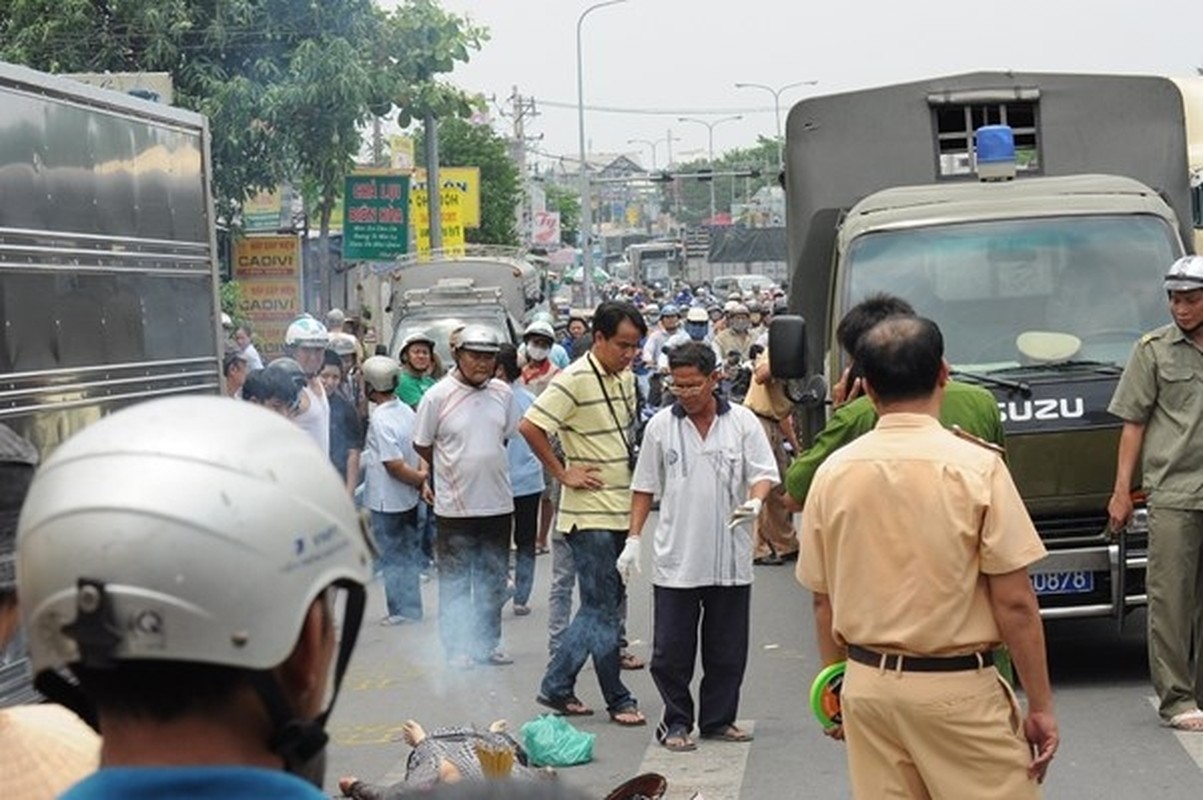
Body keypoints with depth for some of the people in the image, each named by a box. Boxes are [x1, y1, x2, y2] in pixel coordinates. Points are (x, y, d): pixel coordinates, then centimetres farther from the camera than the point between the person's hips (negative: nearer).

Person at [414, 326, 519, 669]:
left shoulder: (502, 394, 1)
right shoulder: (437, 396, -10)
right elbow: (421, 445, -1)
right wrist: (454, 471, 7)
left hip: (498, 503, 4)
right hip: (455, 508, -4)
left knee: (494, 581, 13)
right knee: (455, 583, 5)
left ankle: (489, 643, 24)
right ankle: (457, 647, 14)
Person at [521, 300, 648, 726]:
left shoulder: (626, 379, 11)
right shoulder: (575, 380, -15)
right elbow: (530, 426, -20)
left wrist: (638, 507, 16)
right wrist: (563, 474, -14)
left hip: (620, 511, 8)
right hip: (589, 514, -8)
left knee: (600, 606, 12)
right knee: (604, 608, -1)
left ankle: (557, 686, 21)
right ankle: (618, 700, 7)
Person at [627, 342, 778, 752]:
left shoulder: (742, 422, 0)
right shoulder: (661, 425, 2)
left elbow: (765, 473, 0)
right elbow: (644, 487, 8)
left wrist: (754, 501, -22)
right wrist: (633, 539, 3)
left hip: (730, 559, 0)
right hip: (675, 559, 0)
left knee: (727, 649, 9)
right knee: (671, 649, 3)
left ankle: (718, 719, 22)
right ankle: (676, 722, 16)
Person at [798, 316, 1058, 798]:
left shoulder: (834, 472, 1)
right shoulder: (975, 466, -10)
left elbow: (823, 601, 8)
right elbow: (1015, 603, -10)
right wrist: (1040, 706, -2)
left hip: (867, 685, 5)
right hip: (956, 689, -4)